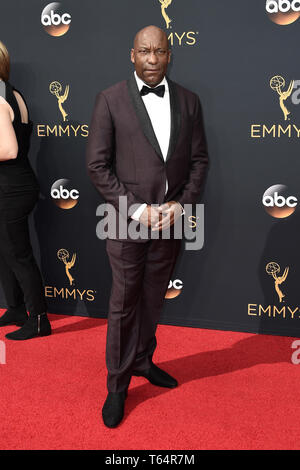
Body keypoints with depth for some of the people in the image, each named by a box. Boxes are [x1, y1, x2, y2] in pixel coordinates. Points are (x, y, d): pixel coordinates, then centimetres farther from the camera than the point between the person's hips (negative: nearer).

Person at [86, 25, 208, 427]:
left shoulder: (188, 101, 6)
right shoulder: (110, 100, -5)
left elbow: (199, 160, 7)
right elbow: (97, 165, -8)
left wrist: (181, 204, -7)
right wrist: (136, 210, -14)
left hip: (172, 219, 4)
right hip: (128, 221, -3)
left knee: (153, 299, 17)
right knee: (123, 304, 6)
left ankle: (142, 361, 38)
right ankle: (118, 383, 21)